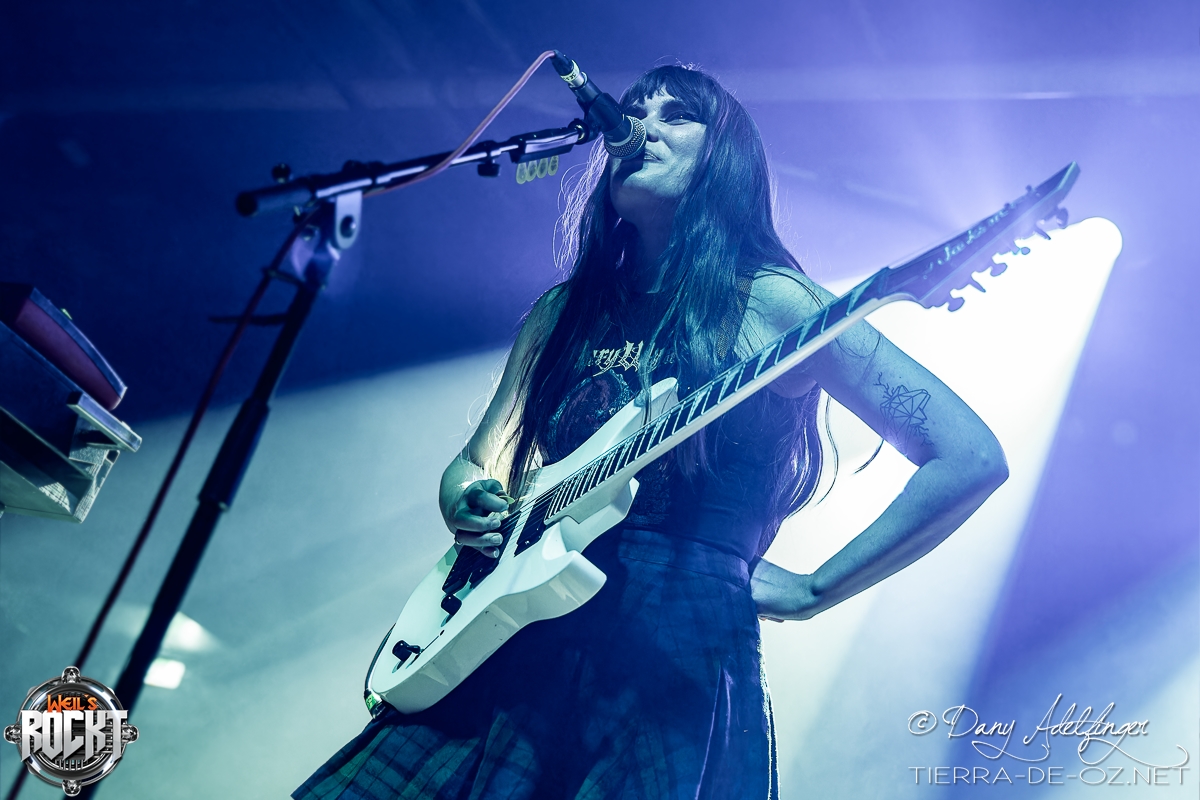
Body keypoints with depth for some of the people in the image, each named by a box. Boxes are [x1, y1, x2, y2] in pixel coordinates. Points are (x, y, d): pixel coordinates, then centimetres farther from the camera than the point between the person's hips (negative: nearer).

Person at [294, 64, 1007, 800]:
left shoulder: (769, 303, -3)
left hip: (675, 672, -4)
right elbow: (475, 464, 21)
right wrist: (468, 506, -3)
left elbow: (973, 457, -7)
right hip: (518, 646, 5)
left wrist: (811, 591, -6)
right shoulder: (562, 312, 13)